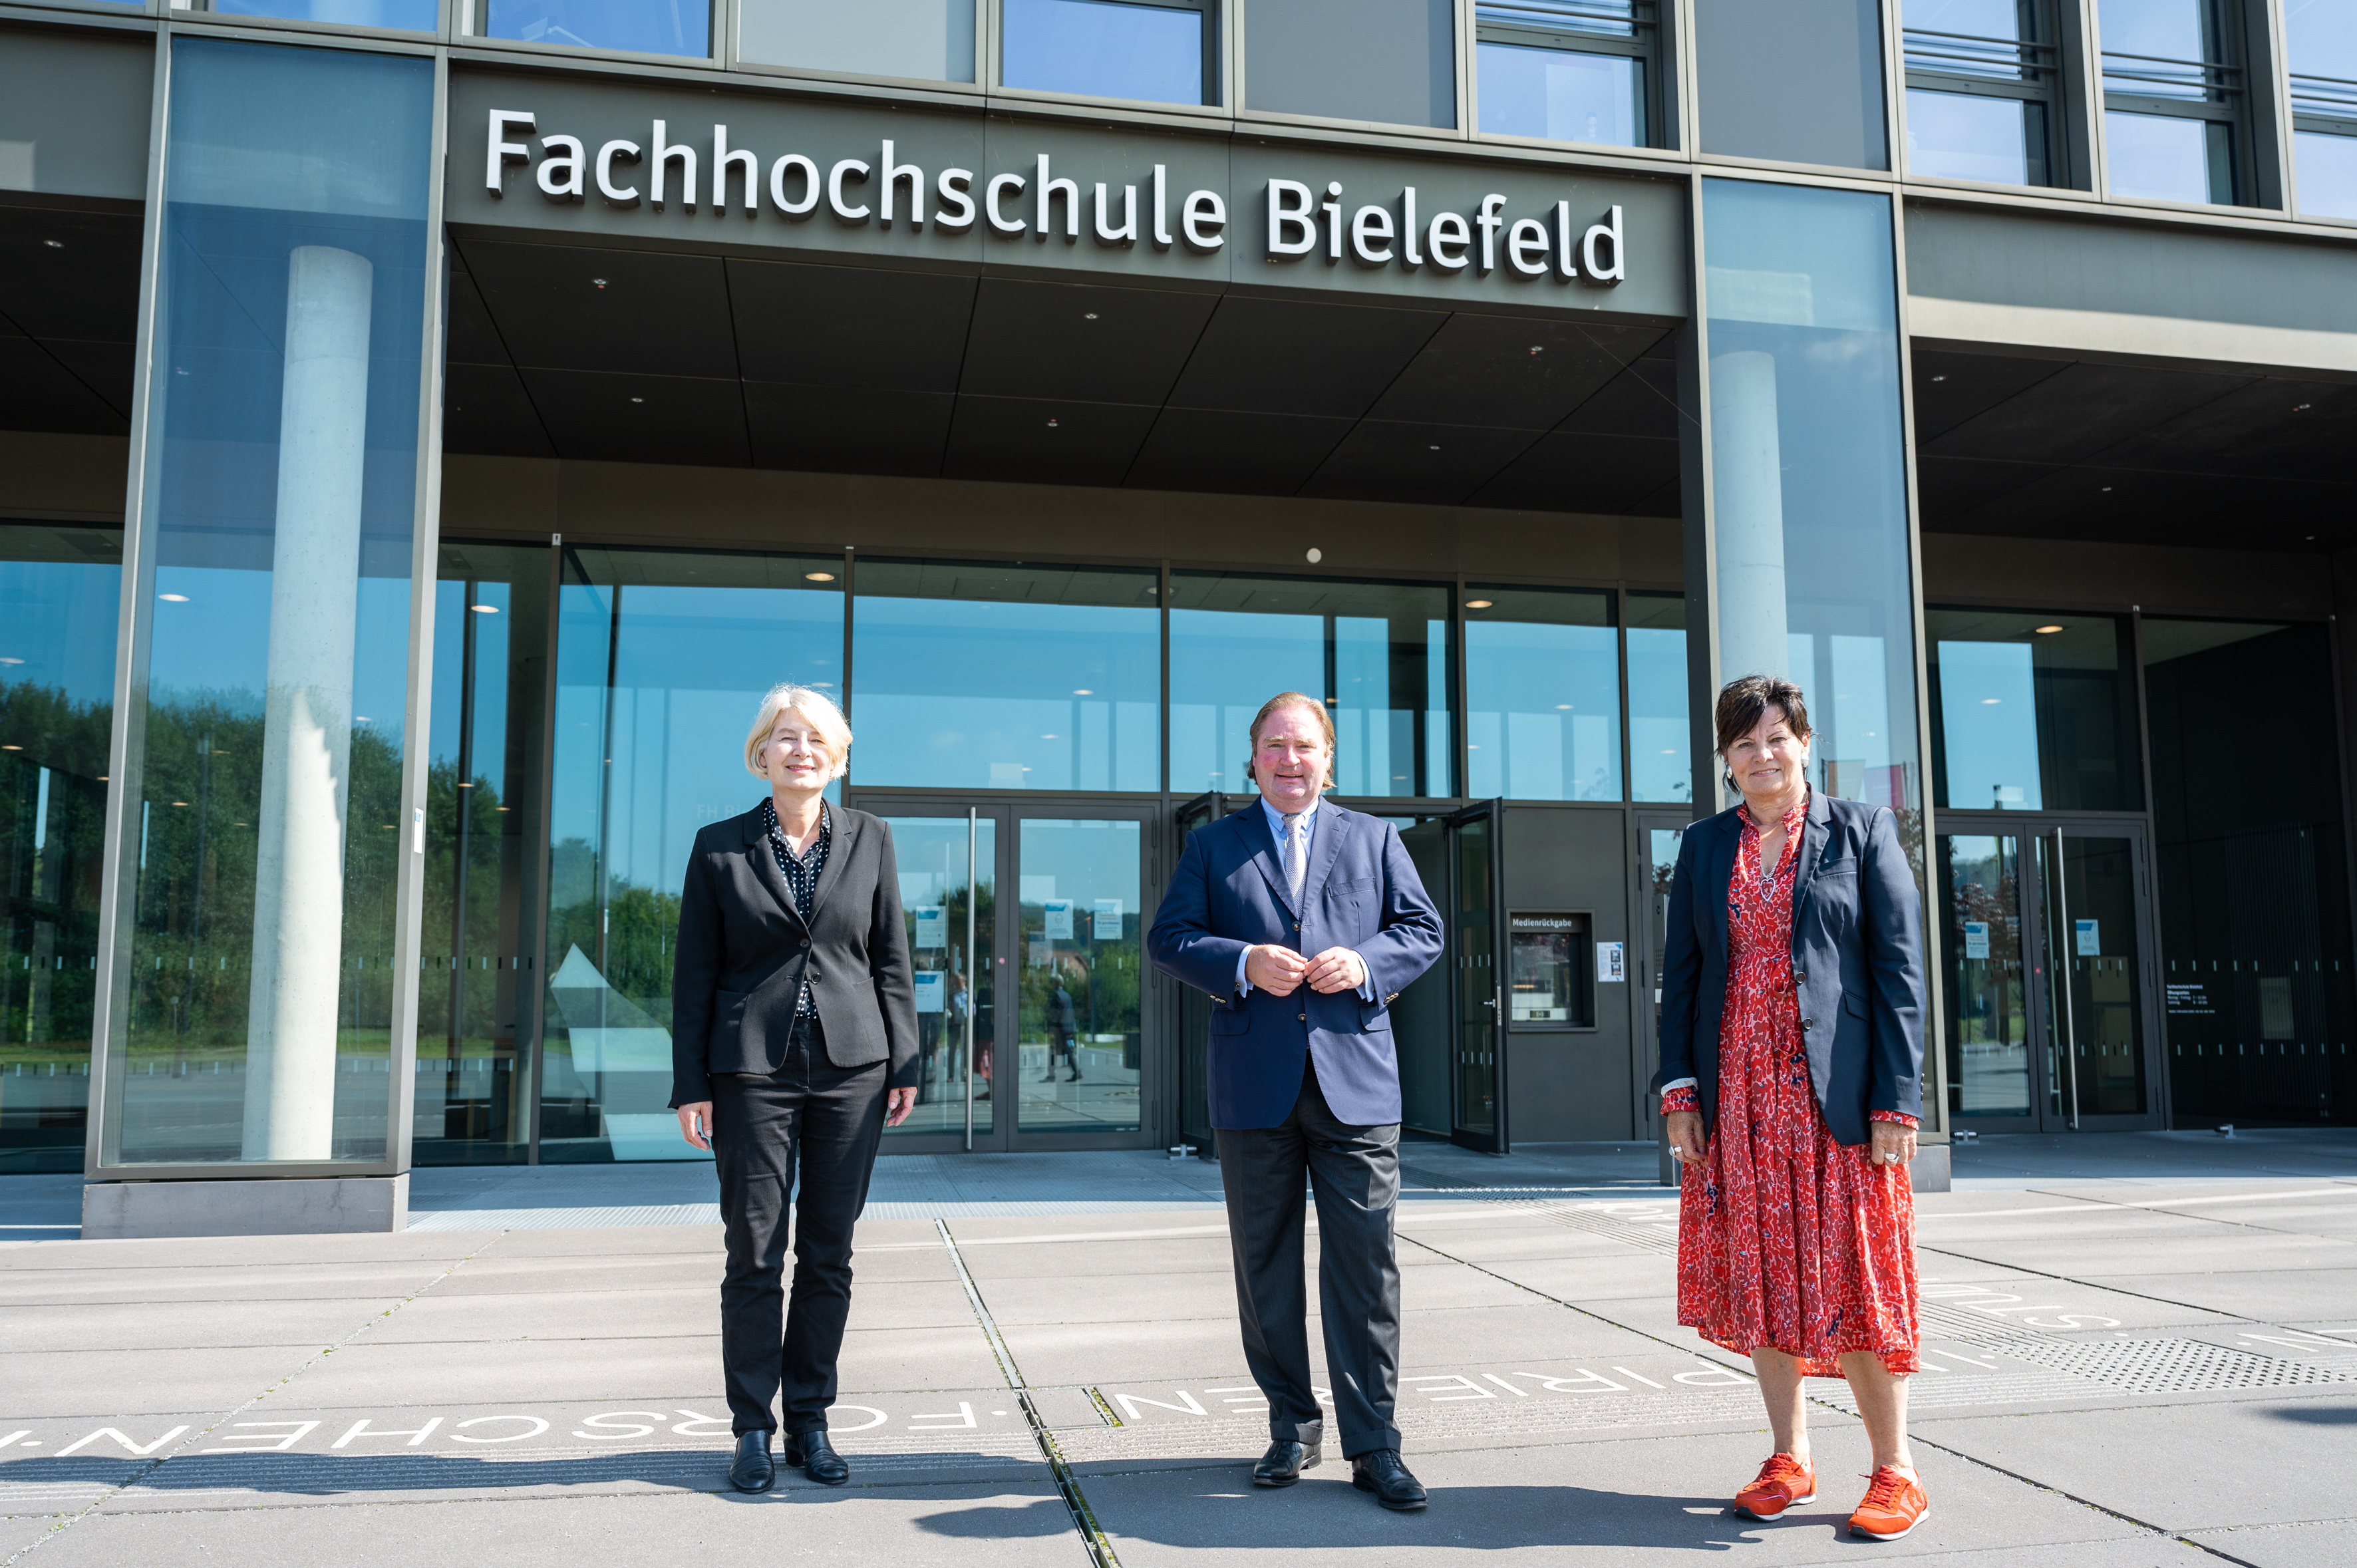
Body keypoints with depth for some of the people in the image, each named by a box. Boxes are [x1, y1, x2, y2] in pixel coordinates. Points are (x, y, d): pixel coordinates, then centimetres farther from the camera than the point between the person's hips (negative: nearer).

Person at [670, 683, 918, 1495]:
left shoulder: (868, 838, 7)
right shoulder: (719, 848, 3)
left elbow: (892, 959, 8)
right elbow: (694, 975, 3)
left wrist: (904, 1063, 3)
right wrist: (691, 1085, -1)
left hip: (851, 1067, 2)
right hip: (753, 1070, -1)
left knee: (829, 1253, 7)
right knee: (755, 1255, 3)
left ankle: (811, 1421, 20)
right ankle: (752, 1429, 16)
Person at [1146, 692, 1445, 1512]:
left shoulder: (1375, 839, 13)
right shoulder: (1212, 845, 10)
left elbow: (1423, 930, 9)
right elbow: (1167, 938, 3)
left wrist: (1366, 964, -11)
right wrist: (1243, 964, -14)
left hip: (1356, 1081, 0)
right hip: (1254, 1088, 1)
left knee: (1366, 1262, -1)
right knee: (1266, 1265, 9)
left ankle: (1373, 1444, 8)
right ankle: (1293, 1424, 25)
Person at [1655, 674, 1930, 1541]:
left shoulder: (1861, 831, 2)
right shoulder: (1705, 846, 11)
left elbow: (1900, 970, -3)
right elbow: (1681, 971, 10)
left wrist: (1897, 1099, -10)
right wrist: (1678, 1087, 1)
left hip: (1833, 1094, -3)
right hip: (1737, 1098, 4)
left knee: (1849, 1274, -1)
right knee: (1760, 1274, 8)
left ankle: (1895, 1470, 14)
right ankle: (1790, 1460, 21)